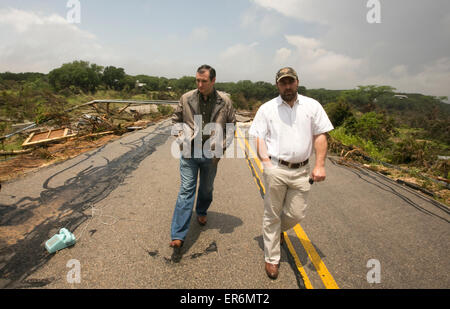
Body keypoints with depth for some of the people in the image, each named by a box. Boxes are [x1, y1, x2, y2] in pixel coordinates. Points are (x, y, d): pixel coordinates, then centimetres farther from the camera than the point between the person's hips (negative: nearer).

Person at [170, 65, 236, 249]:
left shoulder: (225, 101, -5)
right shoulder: (186, 99, -4)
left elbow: (231, 126, 5)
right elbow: (176, 120, 10)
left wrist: (222, 147, -4)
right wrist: (181, 137, -5)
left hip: (211, 154, 1)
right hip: (189, 152, -1)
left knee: (207, 188, 18)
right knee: (186, 190, -3)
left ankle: (202, 212, 50)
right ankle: (178, 235, 2)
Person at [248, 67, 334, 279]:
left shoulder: (312, 106, 6)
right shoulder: (267, 108, 3)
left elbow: (320, 136, 4)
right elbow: (259, 138, 1)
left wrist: (320, 165, -5)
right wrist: (266, 162, -12)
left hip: (301, 171, 2)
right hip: (275, 170, -1)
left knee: (296, 214, 7)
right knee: (272, 215, 8)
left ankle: (279, 229, 43)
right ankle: (271, 259, 25)